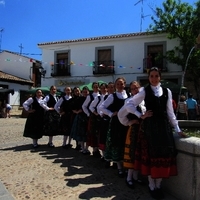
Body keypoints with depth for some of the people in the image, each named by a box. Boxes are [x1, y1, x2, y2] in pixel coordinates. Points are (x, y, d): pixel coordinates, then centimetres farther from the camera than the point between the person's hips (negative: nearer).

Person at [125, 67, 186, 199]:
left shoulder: (167, 91, 7)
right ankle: (152, 186, 21)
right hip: (150, 125, -2)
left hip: (164, 125, 3)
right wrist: (140, 115, -5)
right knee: (150, 154, 5)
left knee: (164, 154, 5)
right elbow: (129, 105, 0)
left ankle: (158, 185, 22)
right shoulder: (144, 91, -1)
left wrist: (178, 129, 8)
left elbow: (170, 112, 10)